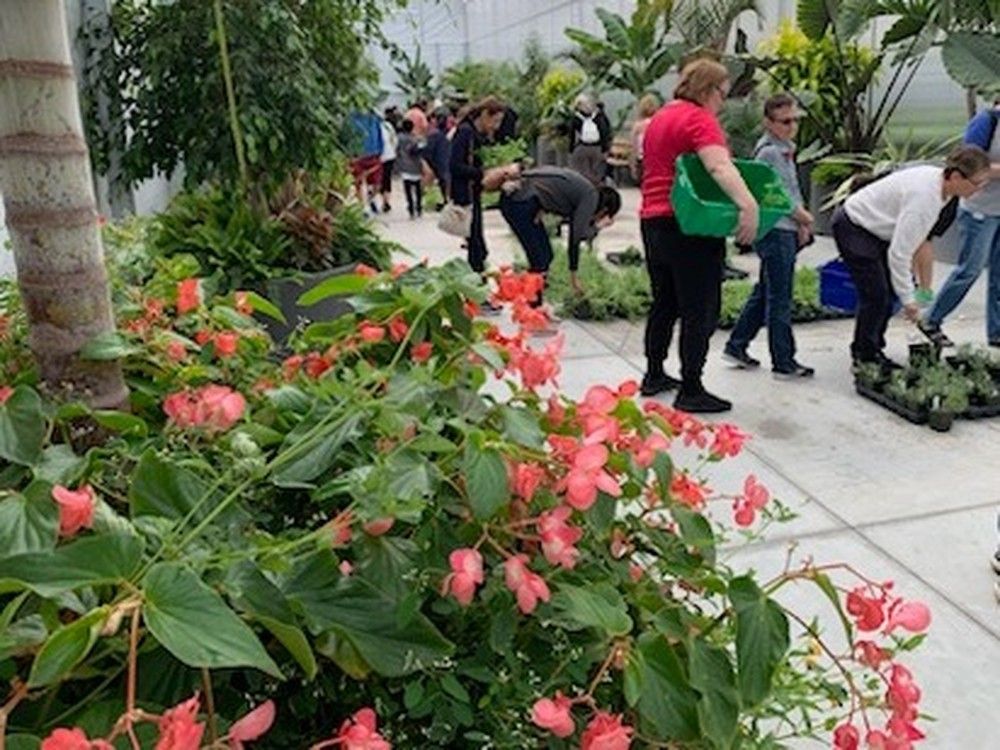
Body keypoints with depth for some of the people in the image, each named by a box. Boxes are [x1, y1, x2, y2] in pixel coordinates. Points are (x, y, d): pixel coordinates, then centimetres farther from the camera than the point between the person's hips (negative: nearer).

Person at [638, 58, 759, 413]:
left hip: (653, 221, 9)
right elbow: (720, 166, -29)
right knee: (700, 311, -3)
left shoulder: (659, 117, 17)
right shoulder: (699, 119, -12)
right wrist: (748, 204, -41)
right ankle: (691, 391, -1)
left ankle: (654, 375, 27)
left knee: (664, 303, 19)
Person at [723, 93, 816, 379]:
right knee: (779, 299, -4)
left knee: (763, 292, 15)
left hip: (785, 230, 10)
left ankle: (736, 347, 23)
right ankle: (784, 363, 3)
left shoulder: (784, 149, 17)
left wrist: (800, 224, 12)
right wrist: (803, 217, -3)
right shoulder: (770, 151, -14)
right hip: (776, 230, -10)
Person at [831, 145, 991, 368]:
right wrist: (908, 300, -23)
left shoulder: (938, 179, -5)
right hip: (853, 228, -10)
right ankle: (864, 358, 4)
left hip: (875, 230, 10)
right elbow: (898, 253, -30)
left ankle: (873, 350, 18)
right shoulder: (923, 197, -32)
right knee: (876, 296, -10)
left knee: (891, 291, 8)